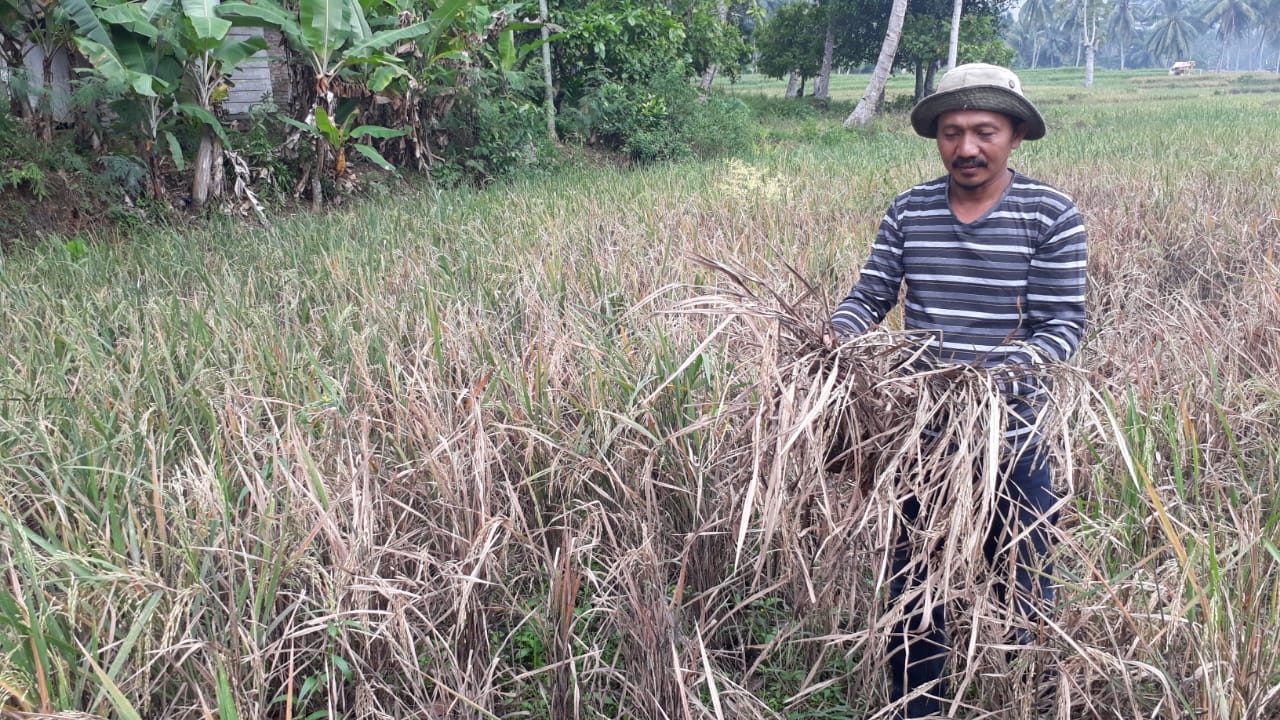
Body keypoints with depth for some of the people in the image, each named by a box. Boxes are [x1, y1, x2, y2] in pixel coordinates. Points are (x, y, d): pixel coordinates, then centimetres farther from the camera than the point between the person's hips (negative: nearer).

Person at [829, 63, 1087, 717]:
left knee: (1025, 583, 10)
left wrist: (1005, 369, -28)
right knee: (914, 583, 15)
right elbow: (870, 296, 2)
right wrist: (833, 335, -19)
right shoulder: (908, 212, 2)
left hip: (1011, 429, -2)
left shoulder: (1051, 215, -7)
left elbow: (1064, 323, -11)